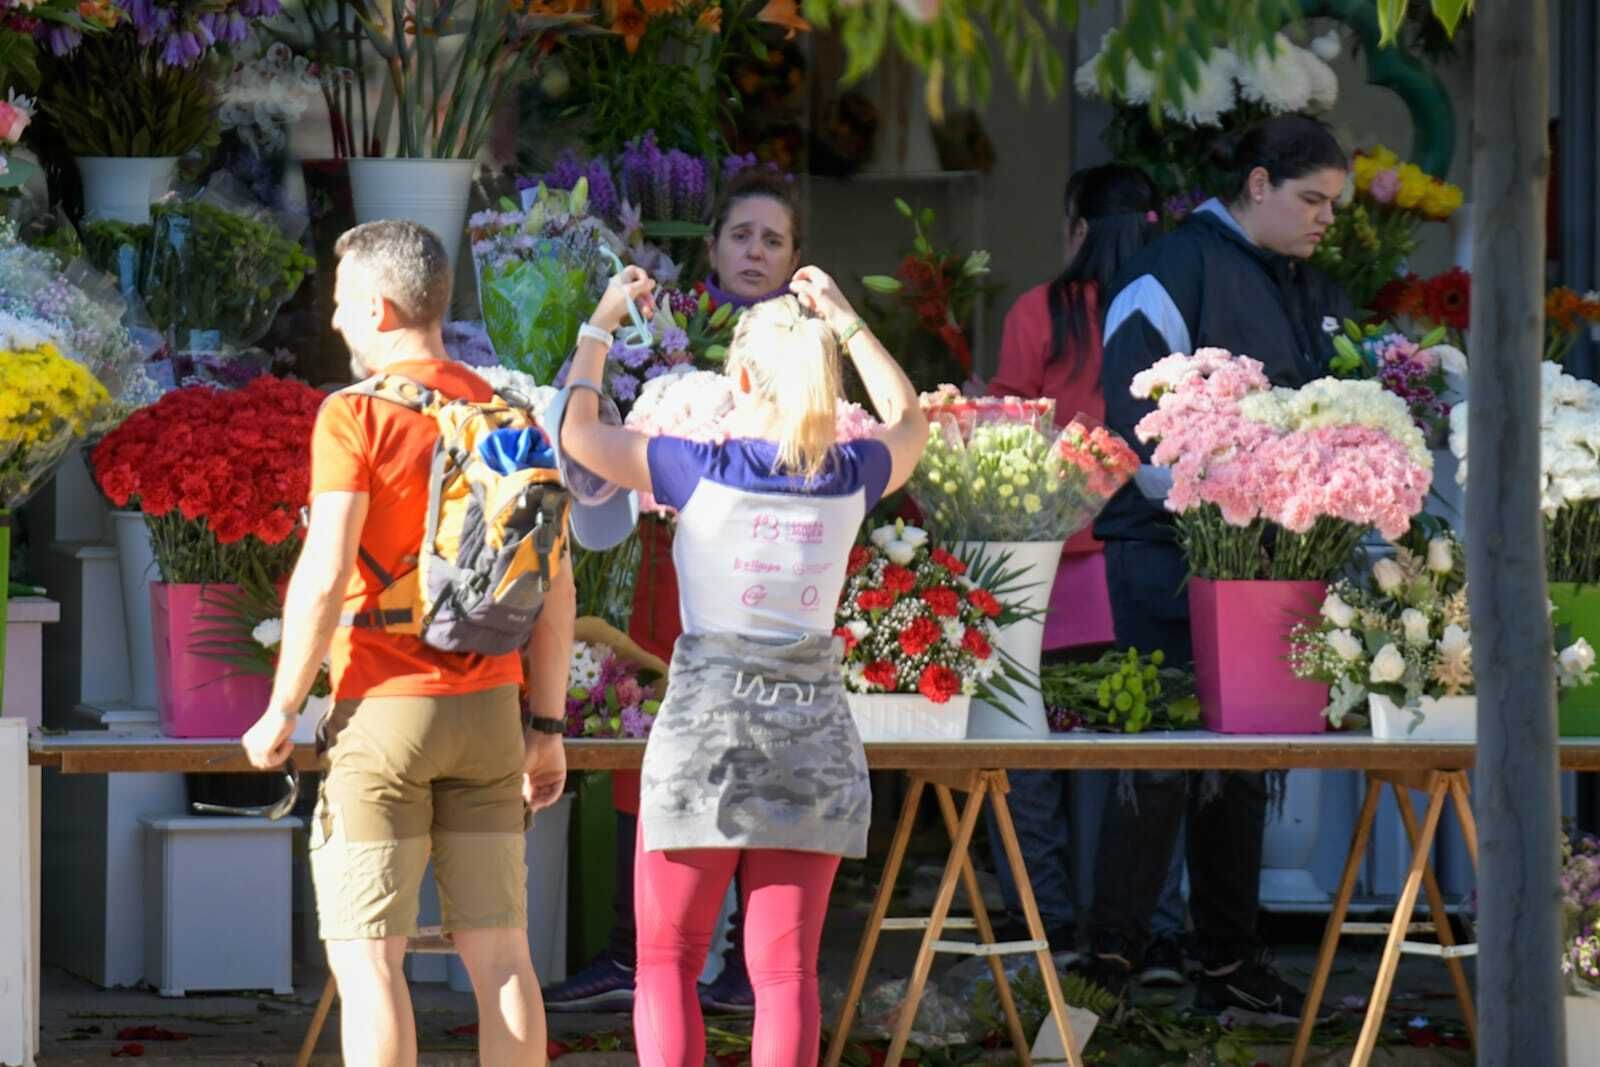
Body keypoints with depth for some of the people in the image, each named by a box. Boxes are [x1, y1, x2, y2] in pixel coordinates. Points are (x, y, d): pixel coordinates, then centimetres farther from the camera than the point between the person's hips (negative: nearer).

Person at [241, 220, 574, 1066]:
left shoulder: (357, 417, -10)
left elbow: (324, 576, -17)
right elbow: (556, 590, 8)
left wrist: (281, 709, -7)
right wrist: (547, 727, 14)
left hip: (384, 710, -6)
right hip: (488, 710, 6)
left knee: (367, 958, -3)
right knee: (497, 952, 7)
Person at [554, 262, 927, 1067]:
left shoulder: (704, 472, -9)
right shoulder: (850, 480, 0)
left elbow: (576, 433, 2)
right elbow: (908, 423, 24)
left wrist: (601, 324, 12)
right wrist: (845, 323, 24)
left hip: (706, 720, -3)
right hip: (813, 728, 3)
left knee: (666, 963, 5)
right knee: (786, 969, 3)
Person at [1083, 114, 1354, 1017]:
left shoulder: (1314, 294, 17)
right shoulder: (1180, 271, -8)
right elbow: (1136, 415, -14)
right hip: (1173, 552, -8)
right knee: (1164, 754, -10)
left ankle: (1232, 965, 15)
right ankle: (1111, 964, -6)